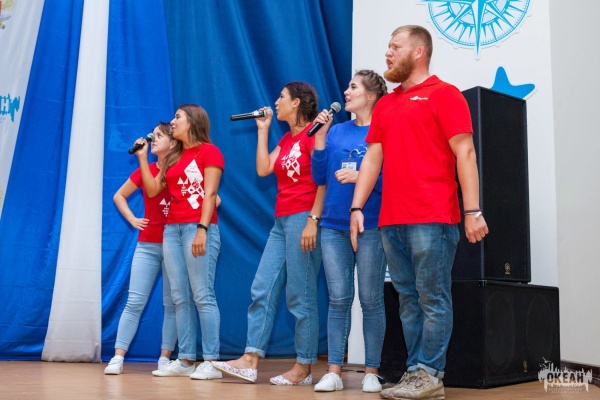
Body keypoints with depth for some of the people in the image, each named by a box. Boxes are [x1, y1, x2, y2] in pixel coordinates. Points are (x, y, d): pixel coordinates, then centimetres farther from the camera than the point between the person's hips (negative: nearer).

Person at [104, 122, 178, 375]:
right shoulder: (145, 170, 6)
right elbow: (119, 196, 18)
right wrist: (132, 219, 6)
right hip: (147, 245, 2)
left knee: (171, 304, 2)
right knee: (135, 302, -1)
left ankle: (164, 358, 10)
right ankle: (117, 357, 0)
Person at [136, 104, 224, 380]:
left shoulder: (209, 151, 0)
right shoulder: (174, 157, 21)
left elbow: (210, 194, -9)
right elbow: (152, 190, 17)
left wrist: (202, 230, -17)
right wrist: (142, 158, 13)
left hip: (198, 229, -7)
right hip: (172, 229, 7)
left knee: (202, 295, -10)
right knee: (180, 298, 4)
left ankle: (211, 362, -8)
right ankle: (185, 360, 7)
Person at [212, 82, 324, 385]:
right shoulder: (286, 139, 20)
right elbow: (263, 169, 9)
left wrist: (313, 220, -21)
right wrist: (262, 130, 13)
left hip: (303, 219, -9)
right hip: (281, 221, 9)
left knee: (301, 297, -4)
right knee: (262, 290, 3)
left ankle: (304, 368, 4)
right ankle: (249, 361, 5)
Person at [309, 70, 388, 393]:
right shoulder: (336, 131, 12)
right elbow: (319, 177, 8)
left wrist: (361, 176, -18)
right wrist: (320, 137, 0)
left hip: (370, 227, -4)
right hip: (333, 226, 4)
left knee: (371, 299, 2)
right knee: (338, 299, 4)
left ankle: (371, 372, 11)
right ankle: (333, 371, 7)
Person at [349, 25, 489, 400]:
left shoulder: (444, 94, 0)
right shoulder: (385, 105, 20)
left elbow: (464, 153, -6)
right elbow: (372, 159, 17)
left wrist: (472, 210, -14)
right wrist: (357, 208, 9)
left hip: (432, 219, -6)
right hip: (391, 221, 7)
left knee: (434, 300, -3)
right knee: (409, 300, 8)